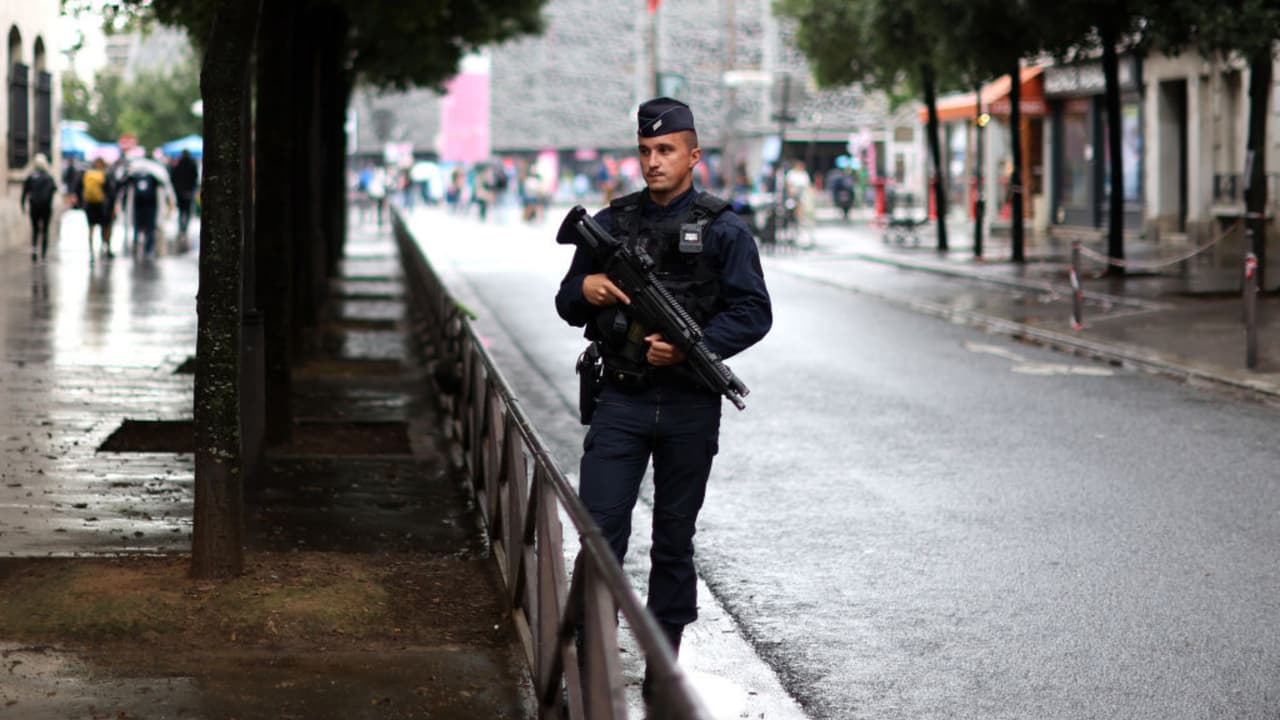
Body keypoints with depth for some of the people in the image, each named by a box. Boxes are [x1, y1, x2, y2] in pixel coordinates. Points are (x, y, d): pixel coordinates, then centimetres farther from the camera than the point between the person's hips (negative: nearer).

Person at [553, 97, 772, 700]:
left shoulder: (722, 230, 0)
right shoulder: (610, 223, 7)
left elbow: (753, 313, -6)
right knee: (600, 530, -8)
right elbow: (568, 306, 13)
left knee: (674, 537, 8)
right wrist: (587, 291, -11)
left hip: (689, 406, -1)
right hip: (620, 401, 1)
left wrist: (690, 348, -19)